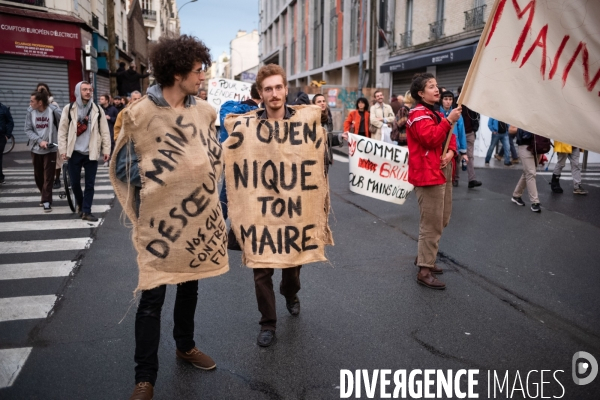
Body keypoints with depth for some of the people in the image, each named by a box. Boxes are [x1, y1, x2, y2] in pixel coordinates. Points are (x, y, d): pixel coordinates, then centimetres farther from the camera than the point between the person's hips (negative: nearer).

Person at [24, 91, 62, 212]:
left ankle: (47, 201, 4)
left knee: (48, 176, -3)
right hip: (36, 148, 4)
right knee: (38, 175, 13)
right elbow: (28, 130, 0)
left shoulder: (53, 110, -13)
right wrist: (39, 141, -14)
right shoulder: (30, 111, -3)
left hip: (51, 148, -4)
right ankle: (46, 196, 33)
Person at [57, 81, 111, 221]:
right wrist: (63, 150, -5)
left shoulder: (97, 109, 4)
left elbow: (104, 131, 4)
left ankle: (86, 211, 10)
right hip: (74, 152, 0)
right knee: (75, 182, 6)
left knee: (90, 183, 2)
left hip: (91, 152, 0)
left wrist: (106, 149, -1)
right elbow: (62, 130, 1)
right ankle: (80, 204, 31)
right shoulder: (69, 109, 2)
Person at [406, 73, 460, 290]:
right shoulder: (418, 114, -9)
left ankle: (424, 256, 32)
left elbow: (449, 137, 17)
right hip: (428, 173, -10)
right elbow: (430, 138, -24)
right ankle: (424, 271, -3)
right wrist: (449, 120, -22)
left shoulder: (437, 114, 21)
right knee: (432, 224, -9)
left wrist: (451, 152, -3)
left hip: (443, 172, 10)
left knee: (442, 220, 18)